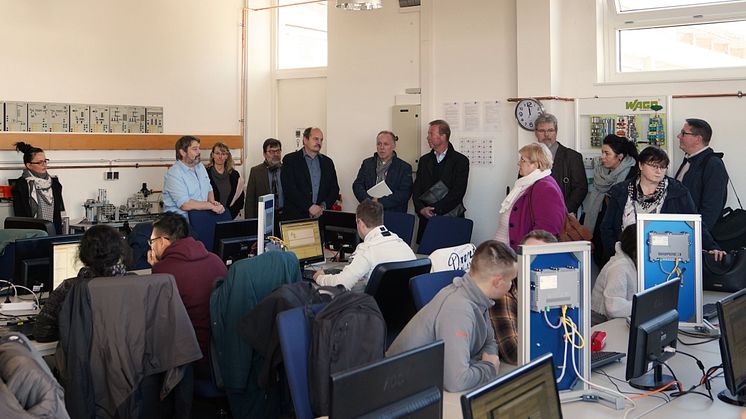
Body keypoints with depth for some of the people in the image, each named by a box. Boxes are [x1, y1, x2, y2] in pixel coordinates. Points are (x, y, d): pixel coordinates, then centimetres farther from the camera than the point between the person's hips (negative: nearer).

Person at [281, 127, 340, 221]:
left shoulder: (327, 162, 15)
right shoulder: (290, 160, 2)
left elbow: (334, 189, 12)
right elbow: (289, 189, -8)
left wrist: (323, 207, -5)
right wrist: (309, 206, -15)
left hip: (321, 216, 3)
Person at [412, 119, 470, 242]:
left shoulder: (460, 161, 1)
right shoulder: (424, 160, 16)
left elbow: (457, 192, -8)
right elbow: (416, 189, 10)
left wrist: (435, 209, -14)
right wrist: (421, 209, -9)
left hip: (450, 218, -4)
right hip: (426, 218, 4)